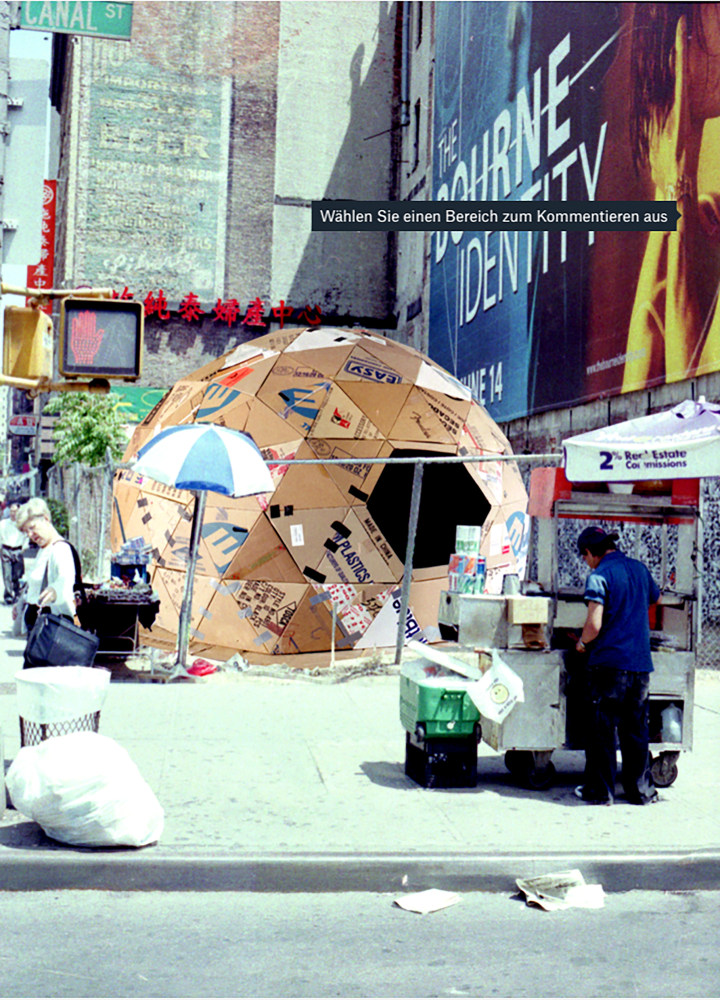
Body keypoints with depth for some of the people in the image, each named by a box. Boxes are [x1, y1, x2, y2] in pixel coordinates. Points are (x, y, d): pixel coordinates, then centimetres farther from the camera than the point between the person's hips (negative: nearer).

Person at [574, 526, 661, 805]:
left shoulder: (599, 576, -11)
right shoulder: (639, 568, 9)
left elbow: (594, 625, -18)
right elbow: (655, 598, 30)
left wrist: (583, 642, 1)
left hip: (608, 661, -6)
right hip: (641, 662, 6)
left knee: (601, 729, 4)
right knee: (636, 729, 14)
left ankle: (599, 790, 10)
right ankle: (642, 790, 19)